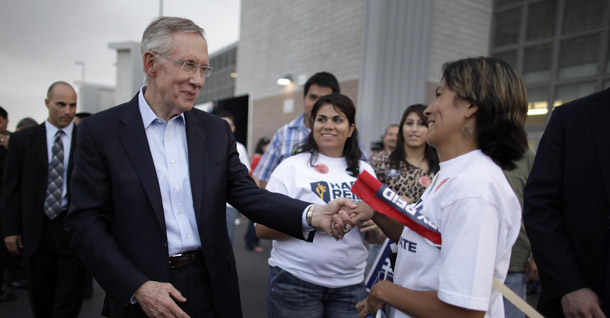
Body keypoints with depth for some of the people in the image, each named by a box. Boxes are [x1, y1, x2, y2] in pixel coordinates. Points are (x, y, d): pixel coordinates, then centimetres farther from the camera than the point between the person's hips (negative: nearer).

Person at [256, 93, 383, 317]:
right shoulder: (291, 167, -5)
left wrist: (373, 227, -10)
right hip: (295, 281, -3)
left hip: (350, 284, 4)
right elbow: (262, 229, -10)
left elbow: (375, 238, 12)